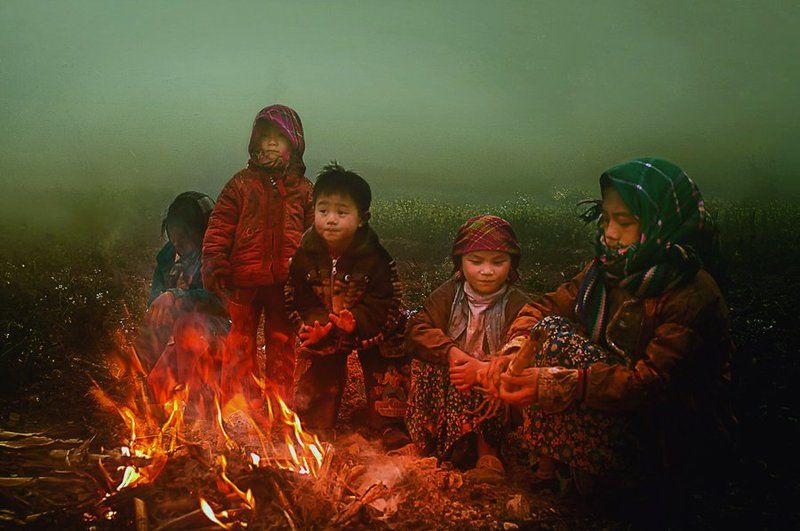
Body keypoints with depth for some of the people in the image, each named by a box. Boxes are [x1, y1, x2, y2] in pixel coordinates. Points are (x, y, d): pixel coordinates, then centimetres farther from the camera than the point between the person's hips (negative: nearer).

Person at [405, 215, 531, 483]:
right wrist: (451, 352, -26)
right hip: (447, 385, 3)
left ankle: (487, 452, -16)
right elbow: (417, 330, -9)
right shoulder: (449, 295, 3)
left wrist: (486, 369, -34)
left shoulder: (518, 306, -7)